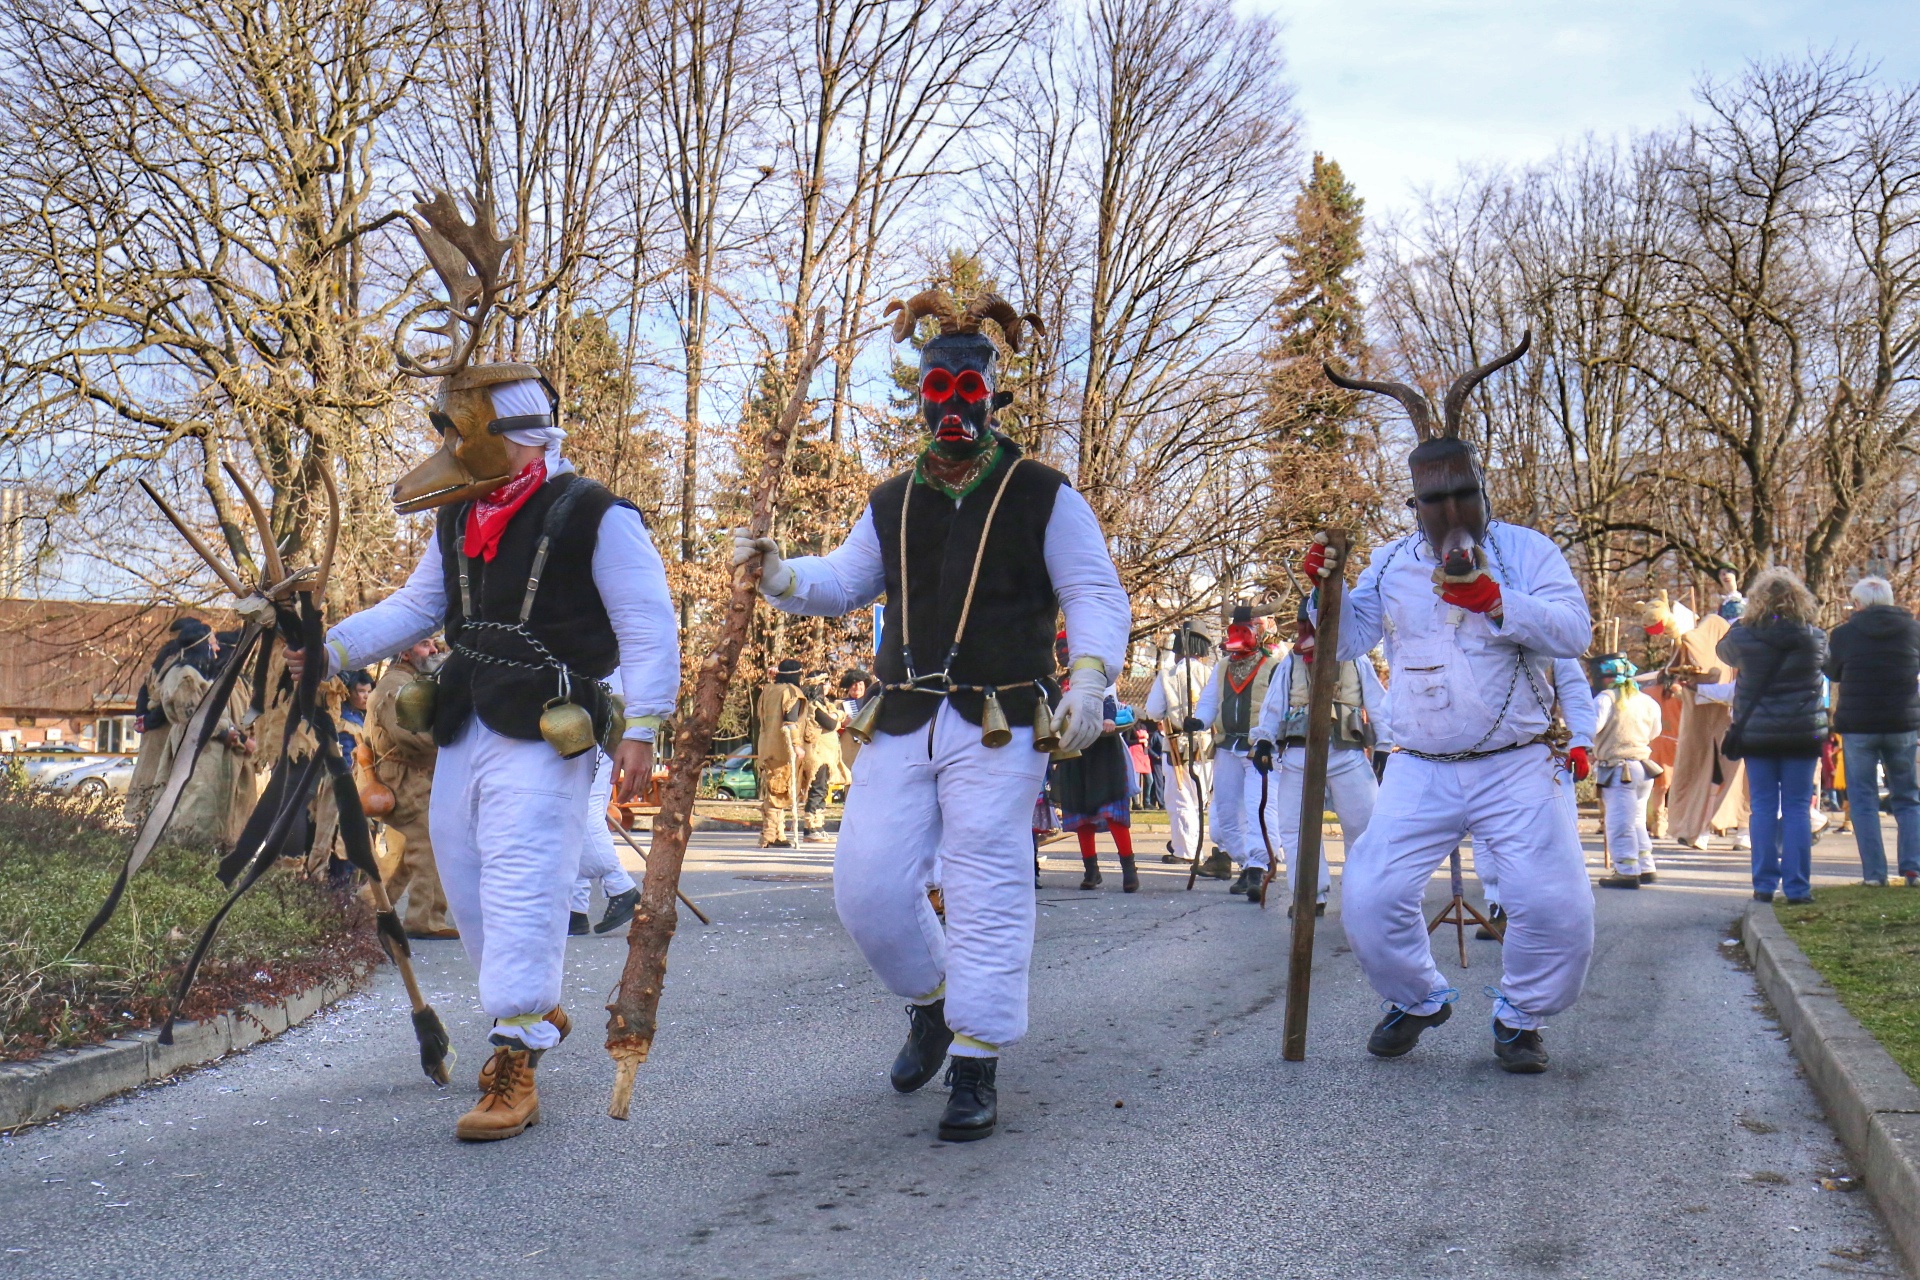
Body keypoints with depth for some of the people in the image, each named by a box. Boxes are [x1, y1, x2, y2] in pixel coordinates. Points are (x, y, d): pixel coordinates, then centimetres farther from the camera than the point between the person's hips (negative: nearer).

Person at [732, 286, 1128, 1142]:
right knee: (867, 885, 0)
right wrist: (778, 574, 1)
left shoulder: (1042, 497, 2)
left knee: (987, 894, -5)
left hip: (999, 728, -4)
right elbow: (842, 583, 22)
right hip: (902, 725, 5)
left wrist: (1089, 675, -17)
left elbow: (1096, 596, 1)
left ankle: (976, 1067, 6)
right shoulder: (893, 504, 15)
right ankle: (931, 1004, 28)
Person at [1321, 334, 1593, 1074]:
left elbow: (1574, 632, -12)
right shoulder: (1390, 564, 9)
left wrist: (1494, 601, -25)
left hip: (1515, 769, -2)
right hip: (1420, 771, 2)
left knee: (1556, 906, -9)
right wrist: (1323, 589, -11)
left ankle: (1521, 1017, 19)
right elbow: (1344, 646, 6)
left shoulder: (1525, 551, 1)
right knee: (1370, 900, -7)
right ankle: (1418, 1000, 22)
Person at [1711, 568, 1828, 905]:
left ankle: (1765, 884, 5)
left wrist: (1738, 623, 28)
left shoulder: (1743, 637, -7)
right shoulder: (1814, 638, -5)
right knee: (1797, 808, 4)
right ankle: (1797, 886, 3)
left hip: (1756, 734, 0)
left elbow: (1724, 652, 14)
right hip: (1803, 734, 0)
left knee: (1763, 807, 6)